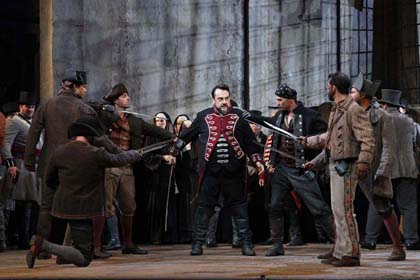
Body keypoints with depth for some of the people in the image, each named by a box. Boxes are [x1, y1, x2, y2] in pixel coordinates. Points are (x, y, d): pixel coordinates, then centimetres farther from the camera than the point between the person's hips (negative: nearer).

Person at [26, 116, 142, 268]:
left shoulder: (59, 152, -2)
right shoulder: (96, 154, -13)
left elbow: (49, 181, 11)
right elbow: (119, 159, 6)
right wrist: (135, 154, 28)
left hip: (62, 206, 6)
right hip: (83, 210, -6)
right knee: (84, 259, -3)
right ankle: (44, 245, -19)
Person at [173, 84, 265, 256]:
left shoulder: (239, 116, 6)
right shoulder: (203, 116, 6)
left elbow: (250, 141, 8)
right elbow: (186, 136, 15)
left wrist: (257, 161, 2)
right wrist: (173, 150, 15)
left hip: (234, 171, 0)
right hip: (210, 170, 0)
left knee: (239, 206, 3)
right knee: (204, 206, 3)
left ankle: (246, 243, 7)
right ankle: (198, 242, 9)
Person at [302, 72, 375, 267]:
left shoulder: (354, 110, -13)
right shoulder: (336, 110, 17)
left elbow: (368, 140, -20)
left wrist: (363, 163, -28)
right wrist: (307, 141, 34)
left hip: (345, 166, -10)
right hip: (335, 165, 10)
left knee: (344, 210, -11)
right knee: (337, 210, 15)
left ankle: (351, 254, -8)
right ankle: (339, 251, 24)